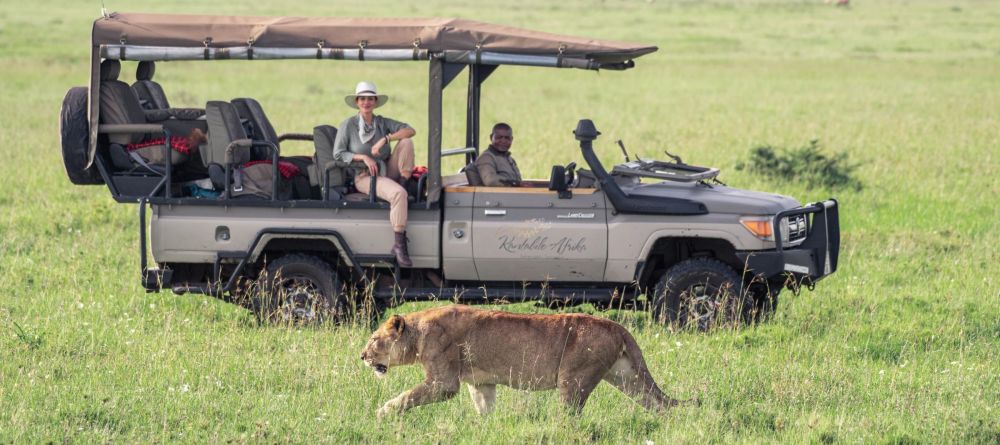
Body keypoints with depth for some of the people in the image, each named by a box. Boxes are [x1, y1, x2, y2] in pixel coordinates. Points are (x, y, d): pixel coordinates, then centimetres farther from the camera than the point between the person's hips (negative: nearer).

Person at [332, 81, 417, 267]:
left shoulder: (382, 123, 8)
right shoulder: (348, 125, 0)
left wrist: (385, 139, -20)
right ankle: (399, 245, -36)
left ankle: (404, 182, -14)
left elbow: (410, 131, -6)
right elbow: (338, 154, -5)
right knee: (398, 193, -34)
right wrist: (363, 157, -18)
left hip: (388, 172, 5)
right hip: (364, 177, -5)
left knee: (406, 142, -16)